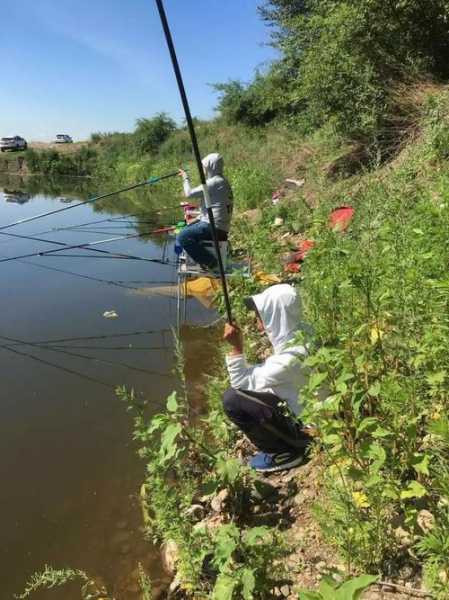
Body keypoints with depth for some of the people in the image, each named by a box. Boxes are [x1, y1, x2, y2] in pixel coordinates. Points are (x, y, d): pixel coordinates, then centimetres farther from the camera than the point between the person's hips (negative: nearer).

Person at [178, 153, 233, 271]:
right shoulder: (221, 181, 16)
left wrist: (185, 178, 2)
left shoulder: (215, 182, -16)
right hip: (211, 223, 11)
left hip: (214, 226, -11)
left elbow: (189, 194, -14)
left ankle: (210, 262, -12)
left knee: (183, 237, -18)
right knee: (185, 231, 22)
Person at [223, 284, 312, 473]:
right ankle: (292, 442, 16)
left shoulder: (291, 357, -32)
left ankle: (286, 452, -1)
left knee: (232, 399, -18)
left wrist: (236, 346, -22)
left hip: (309, 424, -9)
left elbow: (244, 382, -21)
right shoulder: (299, 332, -6)